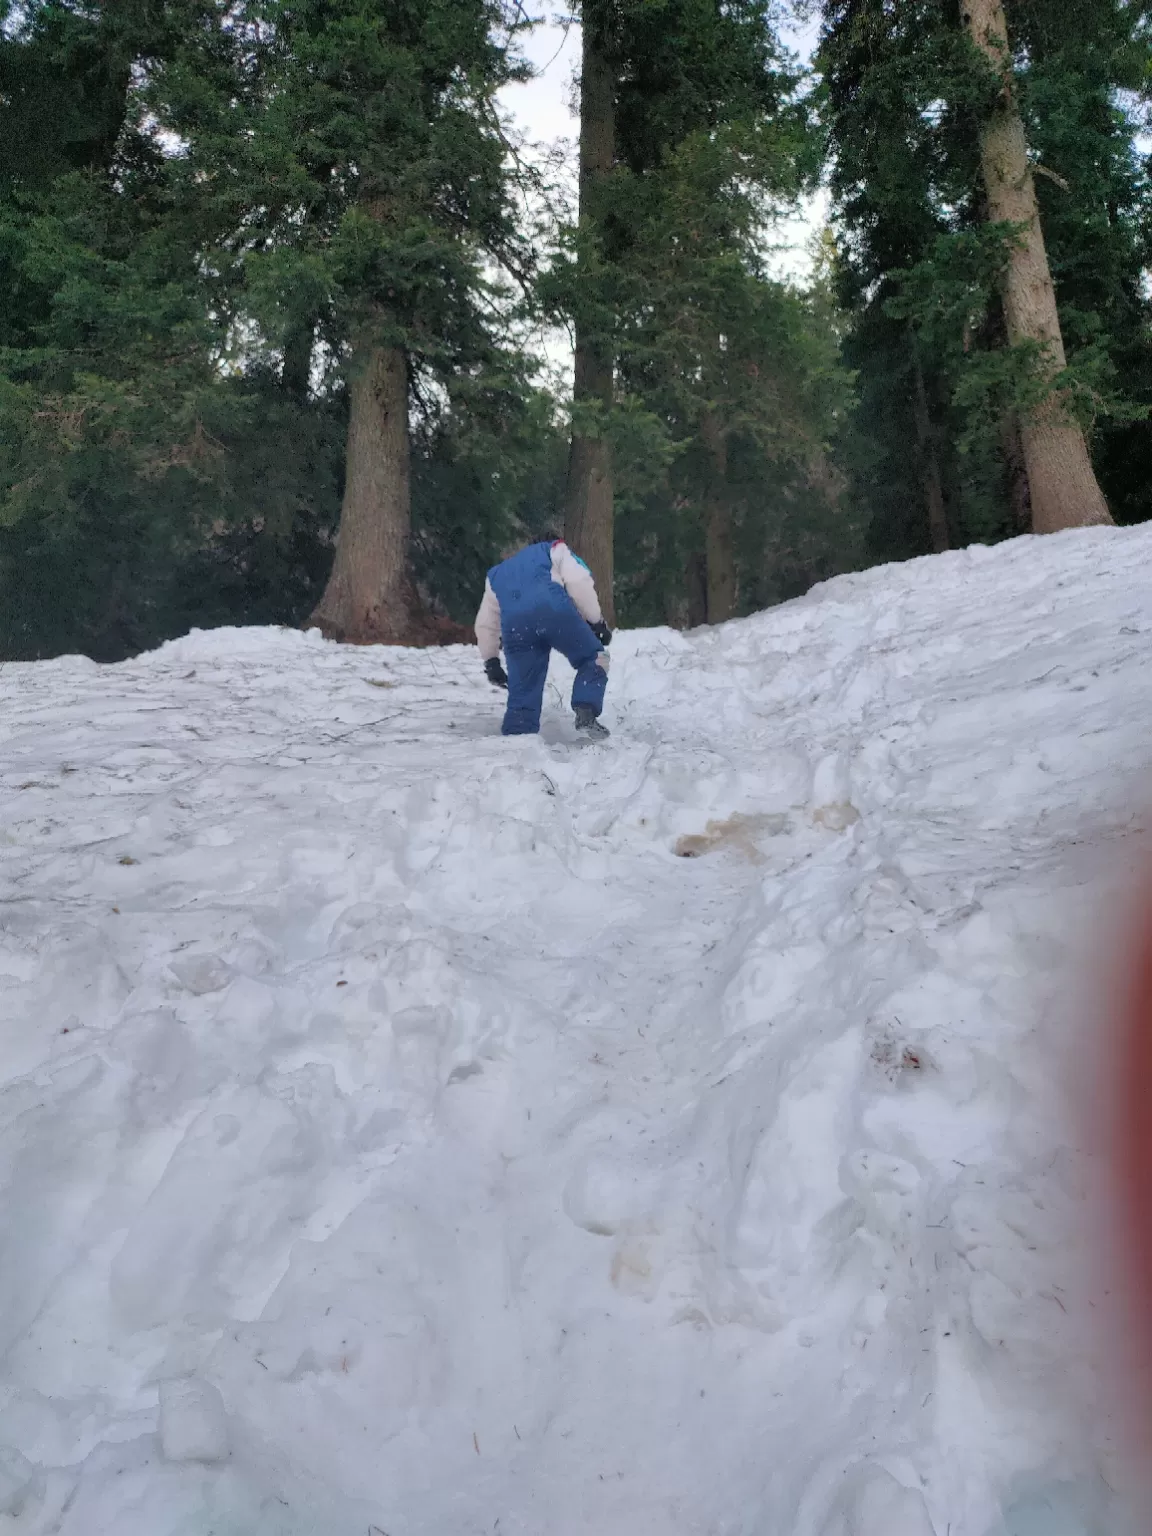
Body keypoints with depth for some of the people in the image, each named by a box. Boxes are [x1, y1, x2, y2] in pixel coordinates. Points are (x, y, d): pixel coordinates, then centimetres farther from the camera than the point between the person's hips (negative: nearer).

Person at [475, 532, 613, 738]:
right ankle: (586, 714, -5)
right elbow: (578, 582, 9)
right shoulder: (555, 550, 30)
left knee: (523, 693, 12)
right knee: (595, 658, 14)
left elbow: (485, 625, 41)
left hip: (514, 623, 3)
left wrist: (491, 662, 49)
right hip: (554, 611, -3)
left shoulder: (497, 573, 43)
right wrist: (596, 621, 12)